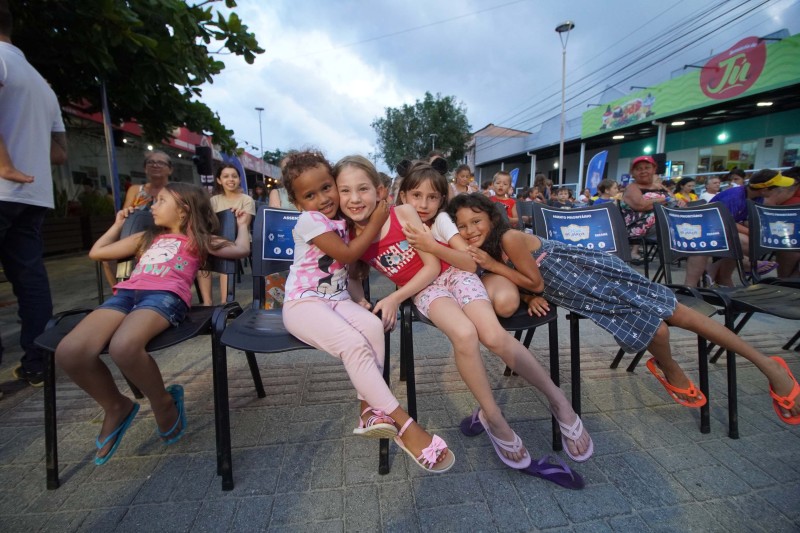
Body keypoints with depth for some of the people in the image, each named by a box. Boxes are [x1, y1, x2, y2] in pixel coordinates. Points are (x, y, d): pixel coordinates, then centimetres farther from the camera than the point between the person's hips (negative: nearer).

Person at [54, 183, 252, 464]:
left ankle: (164, 403, -7)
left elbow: (241, 250, 14)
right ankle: (117, 407, 4)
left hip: (166, 296, -5)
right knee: (70, 352, -22)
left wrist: (242, 224, 30)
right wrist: (118, 224, 49)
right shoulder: (146, 238, 36)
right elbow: (96, 252, 43)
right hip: (126, 293, 6)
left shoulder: (199, 240, 22)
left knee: (123, 347, -36)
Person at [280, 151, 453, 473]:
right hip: (303, 302, -6)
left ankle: (370, 411, -17)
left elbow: (349, 264, 18)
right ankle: (405, 427, -25)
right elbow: (347, 254, -16)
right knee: (354, 344, -30)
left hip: (337, 298, 6)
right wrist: (376, 222, -9)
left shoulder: (341, 222, 11)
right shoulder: (309, 221, -10)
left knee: (373, 326, -25)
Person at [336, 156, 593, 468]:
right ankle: (492, 417, -7)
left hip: (452, 272, 0)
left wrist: (395, 299, -15)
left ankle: (558, 400, 0)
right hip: (423, 290, 1)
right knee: (464, 335, -30)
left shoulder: (404, 213, -14)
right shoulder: (352, 239, -5)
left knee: (494, 336, -22)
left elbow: (433, 266, -10)